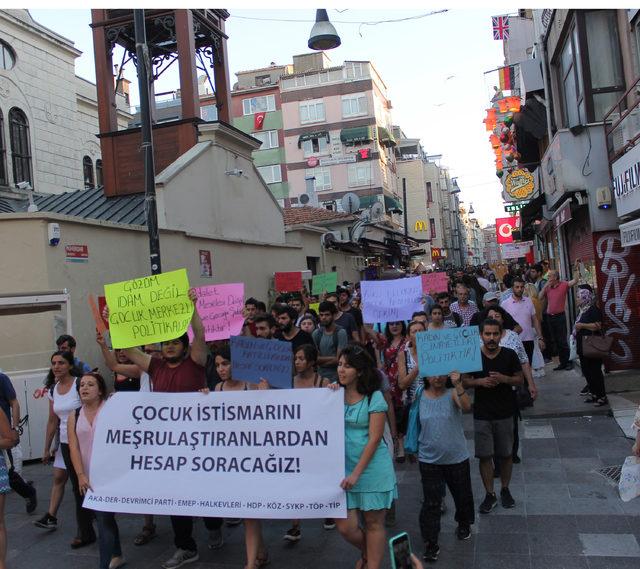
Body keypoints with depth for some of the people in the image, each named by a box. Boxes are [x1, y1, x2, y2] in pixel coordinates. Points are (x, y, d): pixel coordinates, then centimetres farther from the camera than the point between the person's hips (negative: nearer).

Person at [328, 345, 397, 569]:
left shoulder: (374, 398, -9)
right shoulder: (336, 393, 4)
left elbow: (374, 439, -11)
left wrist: (356, 473, -15)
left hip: (372, 468, -3)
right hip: (344, 466, 4)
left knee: (373, 523, 6)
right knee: (345, 527, 3)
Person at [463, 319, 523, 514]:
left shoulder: (509, 355, -4)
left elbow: (520, 379, 3)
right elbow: (465, 381, 2)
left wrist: (504, 379, -17)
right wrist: (480, 382, -18)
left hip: (505, 413, 1)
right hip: (481, 414, 0)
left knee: (506, 454, 12)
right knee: (484, 455, 3)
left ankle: (505, 490, 31)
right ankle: (490, 494, 17)